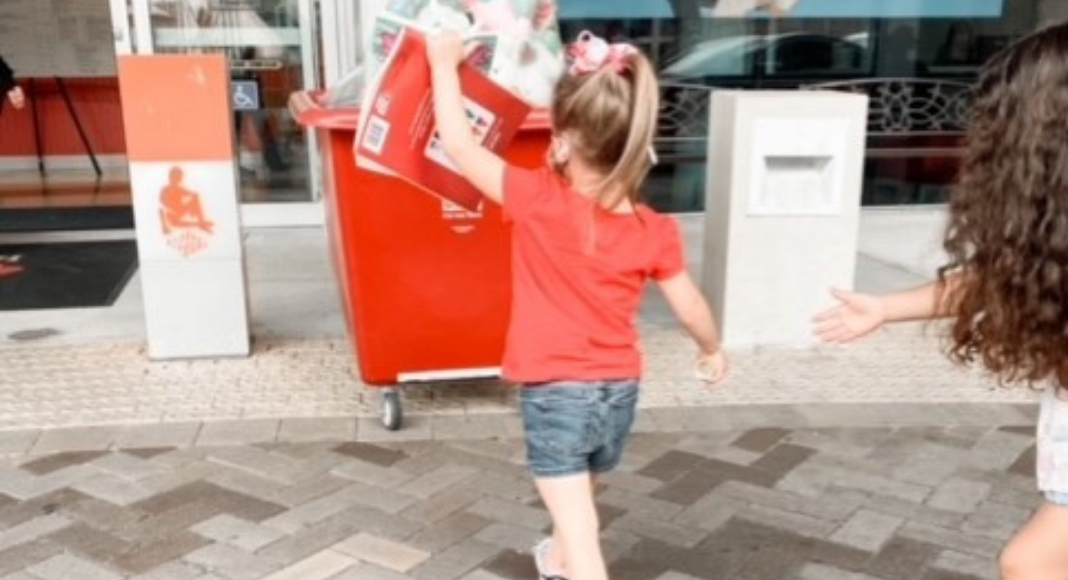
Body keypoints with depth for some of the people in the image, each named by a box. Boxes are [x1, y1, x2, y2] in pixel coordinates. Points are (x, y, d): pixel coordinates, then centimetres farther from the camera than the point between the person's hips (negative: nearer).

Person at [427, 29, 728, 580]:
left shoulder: (538, 201, -18)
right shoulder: (656, 231, -6)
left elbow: (459, 145, -12)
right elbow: (691, 307, 4)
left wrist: (444, 61, 1)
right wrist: (712, 350, 25)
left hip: (555, 393, -5)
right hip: (618, 390, 6)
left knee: (578, 531, 0)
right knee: (579, 500, 32)